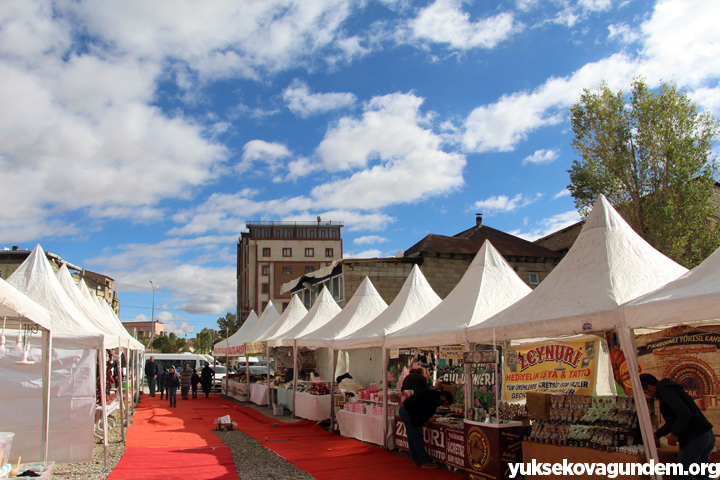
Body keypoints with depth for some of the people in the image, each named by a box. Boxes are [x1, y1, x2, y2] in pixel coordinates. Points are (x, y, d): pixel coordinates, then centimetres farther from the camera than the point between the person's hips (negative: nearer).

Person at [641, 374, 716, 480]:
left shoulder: (665, 392, -13)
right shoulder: (670, 388, 19)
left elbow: (684, 413, -27)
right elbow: (672, 421, 27)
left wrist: (674, 434, -16)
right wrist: (656, 435, 27)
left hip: (695, 438, -10)